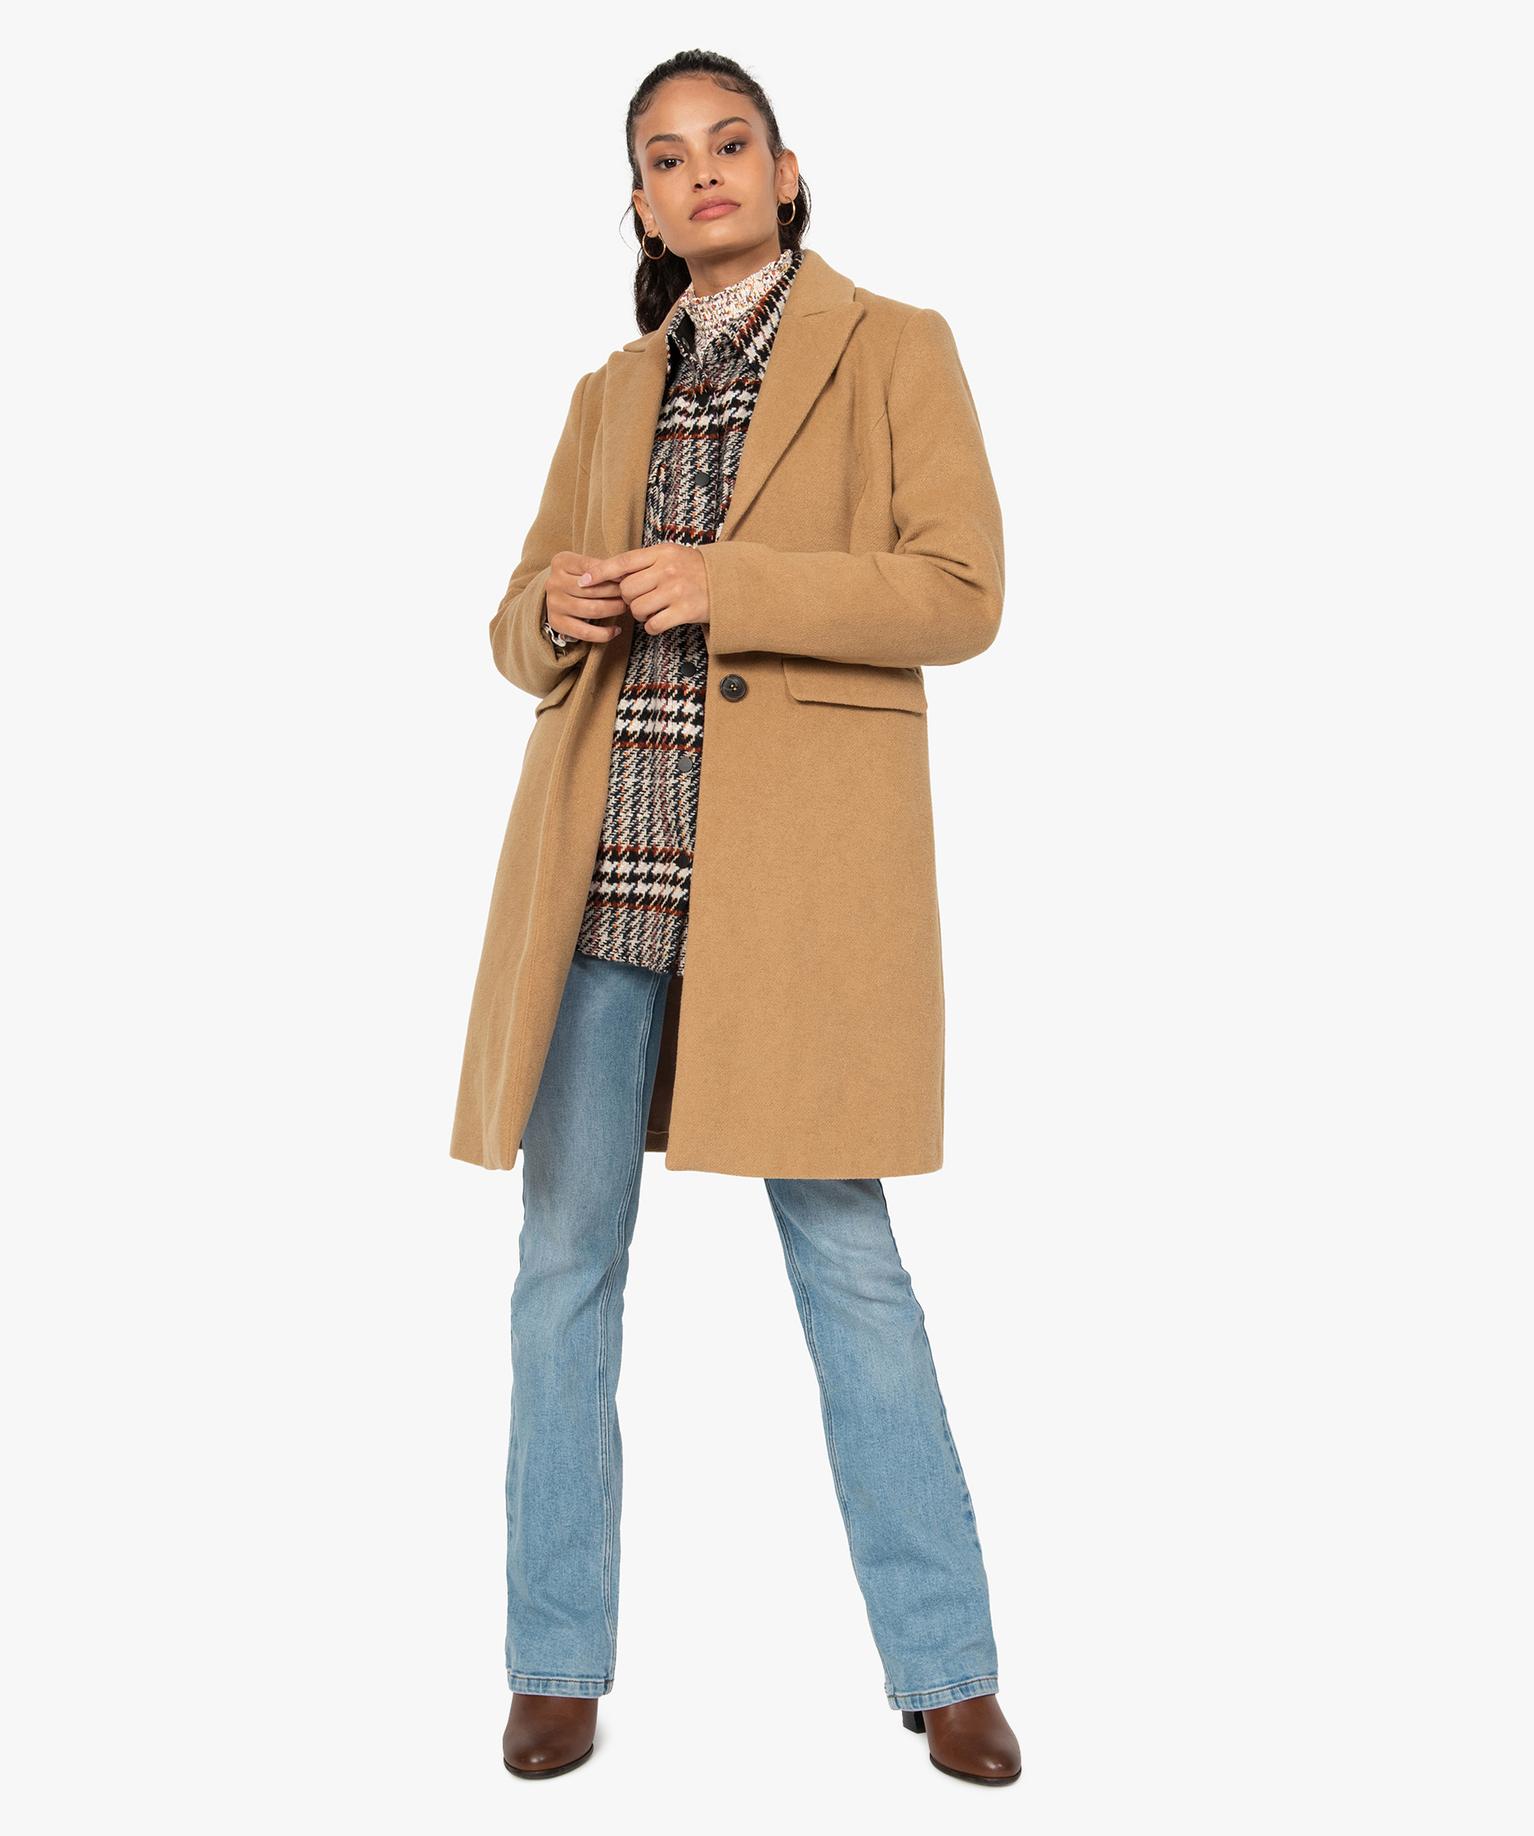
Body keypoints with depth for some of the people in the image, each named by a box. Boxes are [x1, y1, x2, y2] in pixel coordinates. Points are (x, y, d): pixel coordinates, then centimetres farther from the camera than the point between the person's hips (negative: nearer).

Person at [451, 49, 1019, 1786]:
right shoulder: (609, 393, 18)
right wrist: (557, 614, -5)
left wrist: (727, 581, -15)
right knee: (565, 1256, 5)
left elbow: (961, 591, -5)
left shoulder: (893, 348, 6)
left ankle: (945, 1670, 11)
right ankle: (559, 1663, 18)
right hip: (602, 862, 5)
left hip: (795, 866, -4)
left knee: (844, 1254, -3)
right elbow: (520, 620, 19)